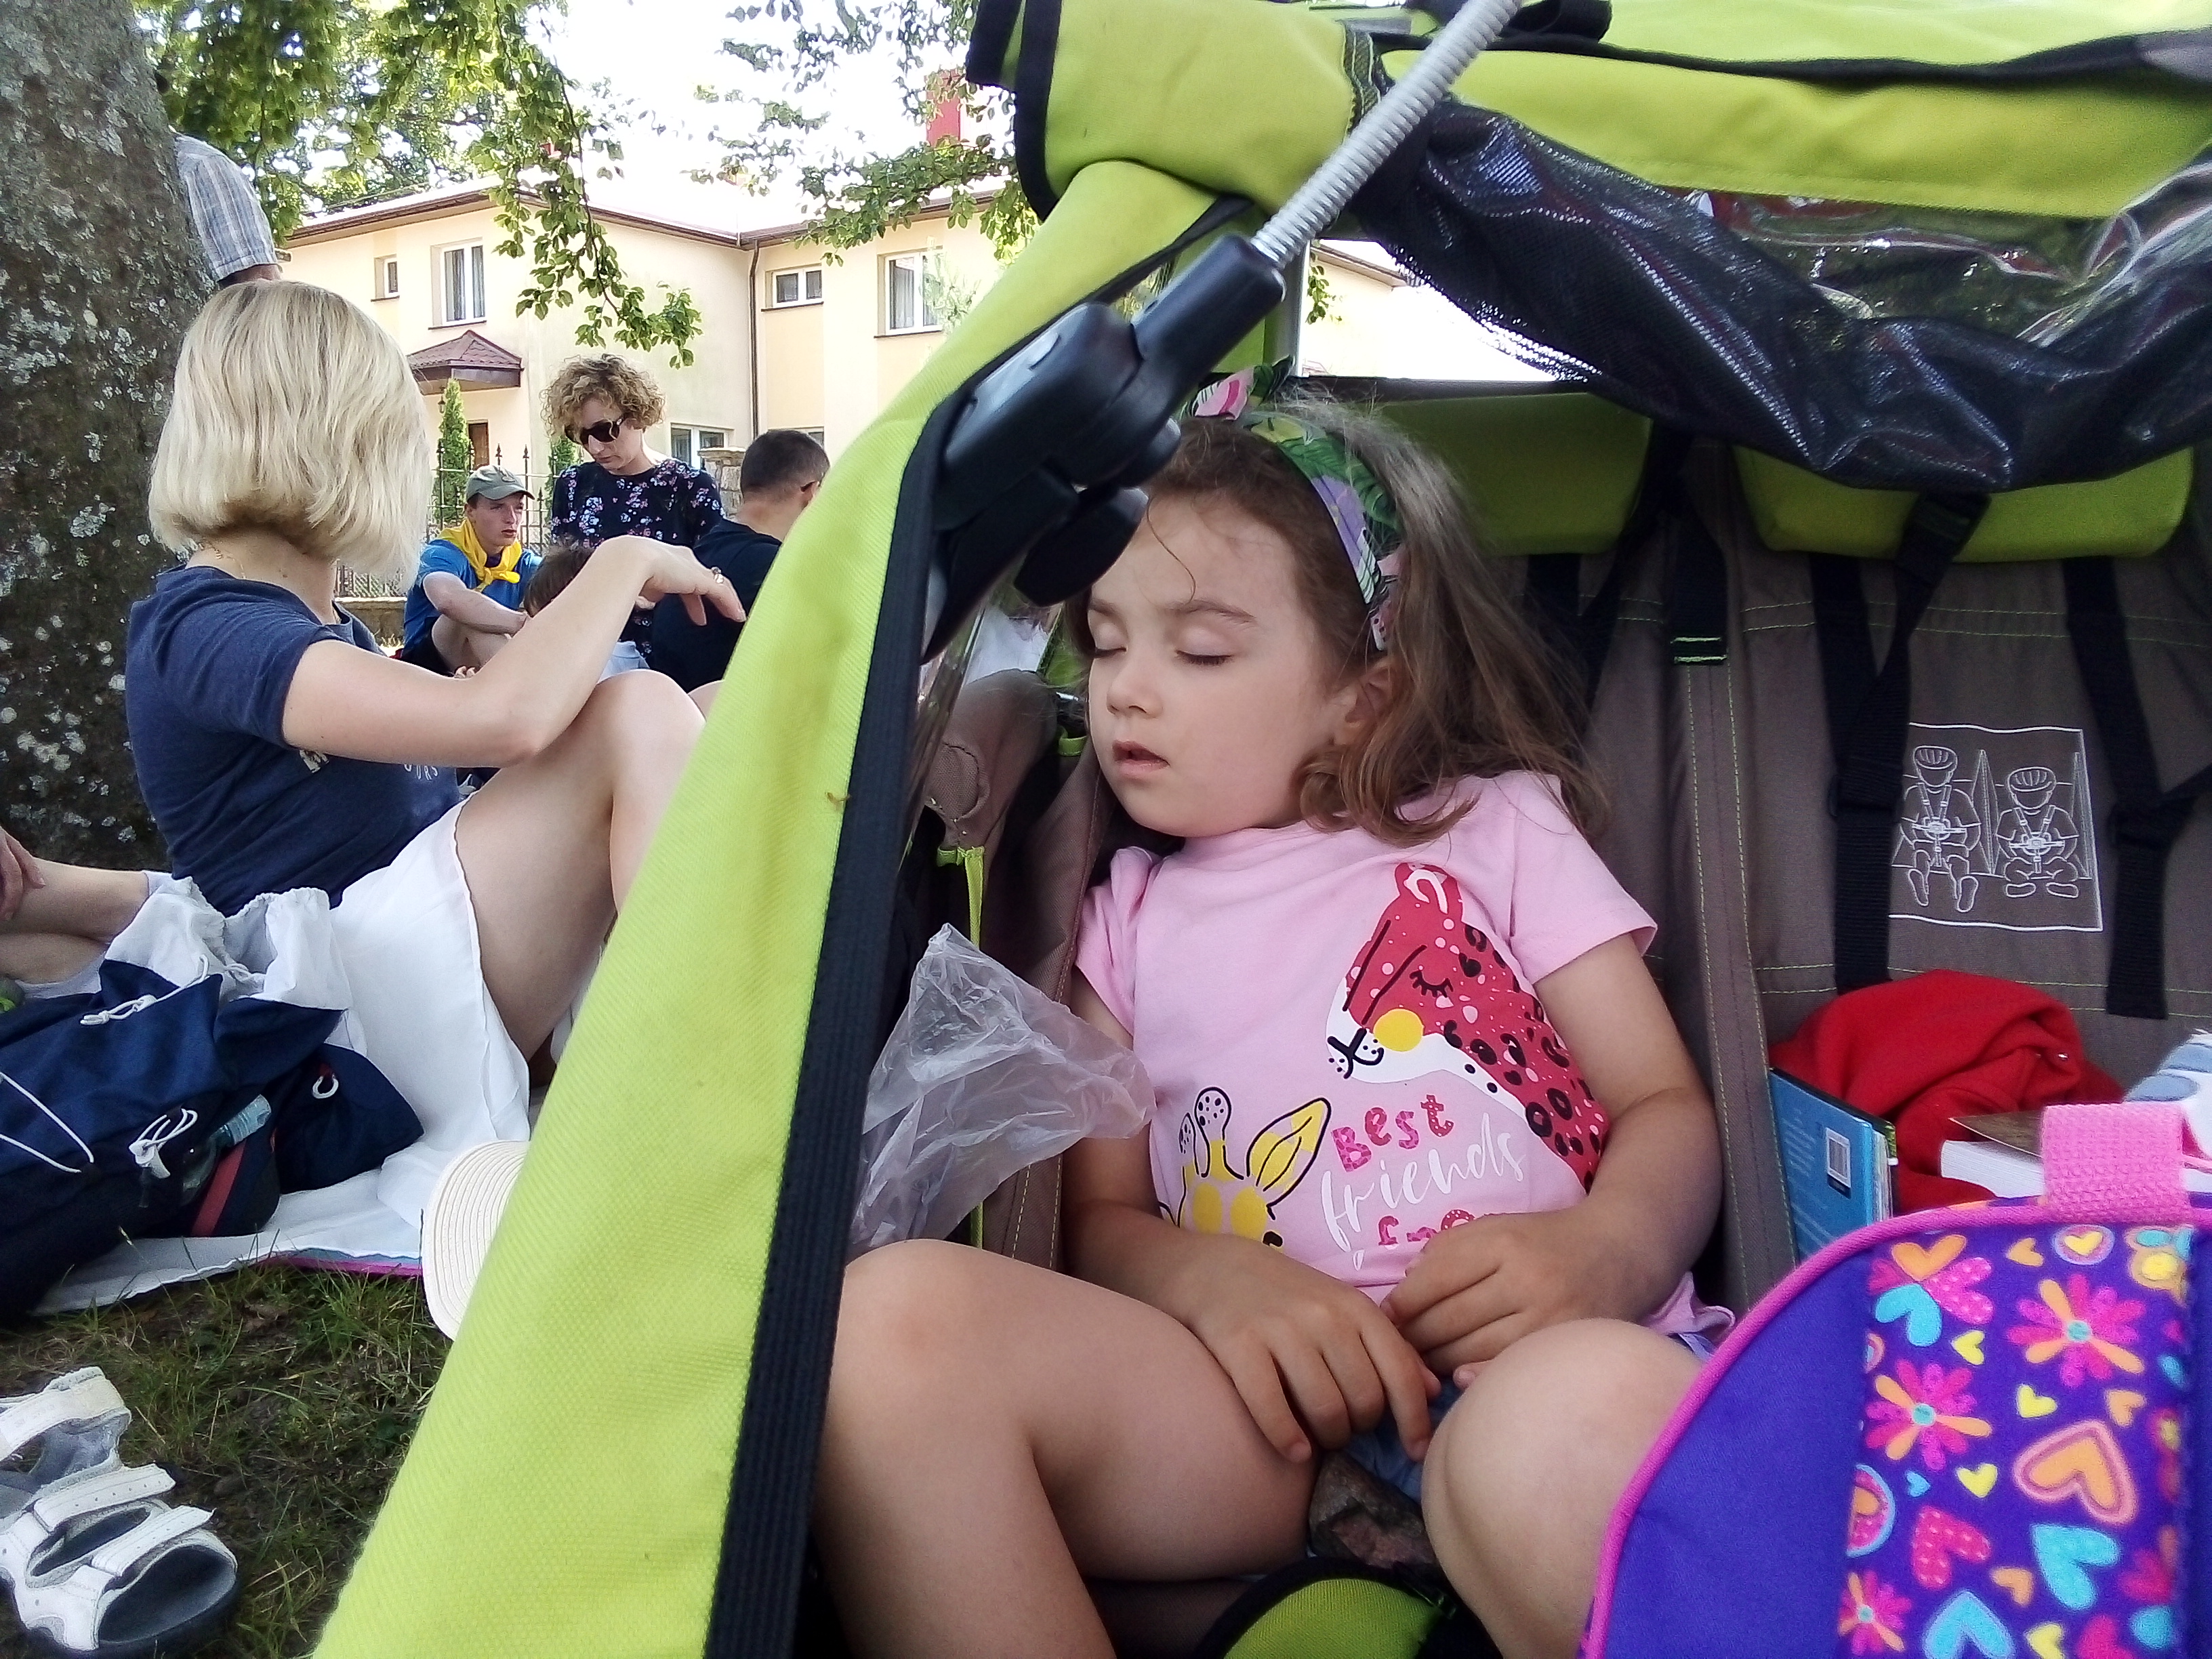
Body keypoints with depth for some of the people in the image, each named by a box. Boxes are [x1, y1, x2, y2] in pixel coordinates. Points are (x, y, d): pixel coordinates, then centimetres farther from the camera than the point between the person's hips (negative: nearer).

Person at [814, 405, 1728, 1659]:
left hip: (1547, 1368, -2)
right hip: (1280, 1422, 3)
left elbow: (1669, 1109, 9)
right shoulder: (1132, 912, 22)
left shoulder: (1500, 827, 15)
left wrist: (1613, 1247, -15)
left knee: (1578, 1411, -40)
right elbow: (1101, 1219, 16)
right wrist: (1207, 1279, -8)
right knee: (896, 1321, -25)